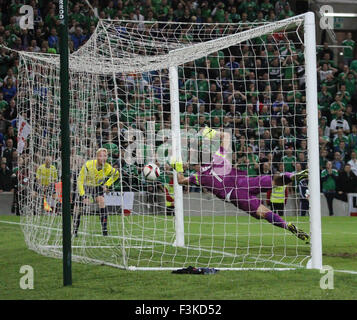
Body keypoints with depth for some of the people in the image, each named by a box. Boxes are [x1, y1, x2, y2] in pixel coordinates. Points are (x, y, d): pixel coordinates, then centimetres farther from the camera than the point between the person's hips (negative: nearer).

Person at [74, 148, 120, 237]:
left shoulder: (108, 168, -24)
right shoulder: (88, 165, -33)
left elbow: (116, 174, 2)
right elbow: (80, 181, -25)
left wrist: (107, 185, -6)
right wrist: (83, 196, -32)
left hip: (98, 186, 1)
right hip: (85, 186, -1)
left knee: (101, 202, -24)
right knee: (79, 208, 0)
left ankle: (104, 230, -21)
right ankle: (75, 231, 21)